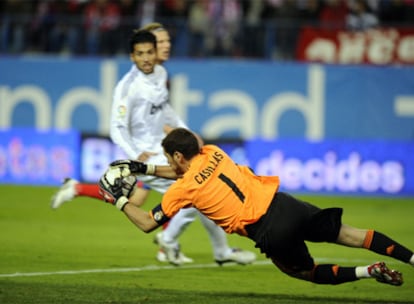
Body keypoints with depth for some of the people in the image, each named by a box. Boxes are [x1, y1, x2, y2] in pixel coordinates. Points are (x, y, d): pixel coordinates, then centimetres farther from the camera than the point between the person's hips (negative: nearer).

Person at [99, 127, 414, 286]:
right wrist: (144, 169, 32)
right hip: (287, 205, 6)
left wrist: (119, 199, 16)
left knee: (307, 271, 16)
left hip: (270, 232, -6)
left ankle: (368, 272, -3)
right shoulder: (212, 153, 13)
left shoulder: (182, 190, -4)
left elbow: (147, 224, 6)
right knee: (349, 234, 8)